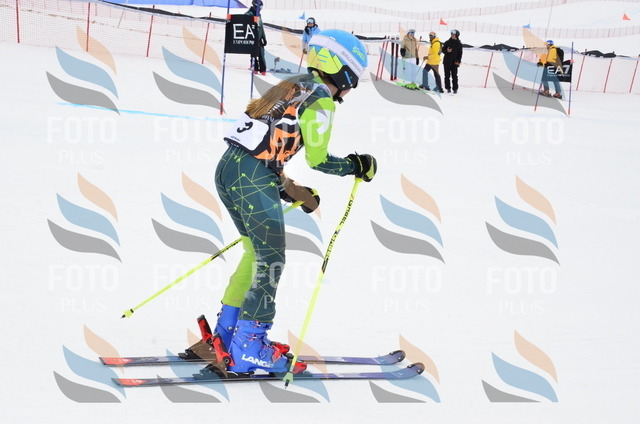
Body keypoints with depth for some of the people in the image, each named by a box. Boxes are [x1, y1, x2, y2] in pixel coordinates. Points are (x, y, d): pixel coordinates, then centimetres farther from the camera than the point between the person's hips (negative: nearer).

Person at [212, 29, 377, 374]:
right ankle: (249, 348, -2)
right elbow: (318, 159, -9)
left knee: (257, 252, 21)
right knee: (270, 261, -2)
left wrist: (290, 190, 26)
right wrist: (358, 166, 6)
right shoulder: (320, 100, -4)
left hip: (228, 166, 9)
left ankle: (227, 331, 26)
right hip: (253, 178, -9)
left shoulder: (293, 88, 23)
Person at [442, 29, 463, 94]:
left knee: (454, 76, -1)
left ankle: (455, 88, 4)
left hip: (454, 62, -1)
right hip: (447, 61, 1)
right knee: (447, 75, 4)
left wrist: (458, 61, -6)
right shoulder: (447, 42, 4)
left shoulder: (459, 44, 2)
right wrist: (447, 51, -13)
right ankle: (448, 88, 11)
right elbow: (443, 49, 9)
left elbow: (460, 54, 5)